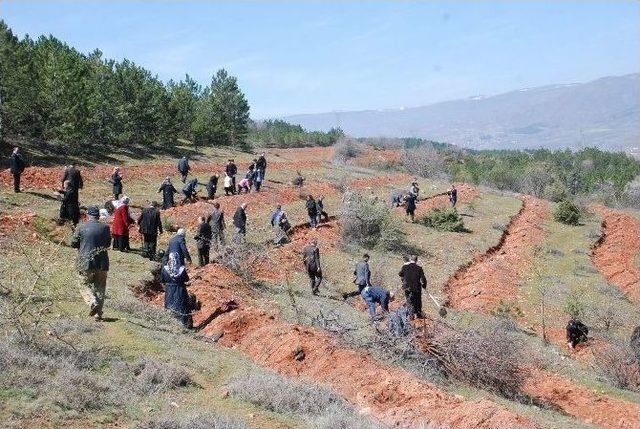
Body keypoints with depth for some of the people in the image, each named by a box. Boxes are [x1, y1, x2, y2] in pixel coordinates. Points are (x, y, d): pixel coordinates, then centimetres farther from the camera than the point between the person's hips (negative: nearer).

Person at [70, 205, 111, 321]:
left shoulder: (81, 227, -6)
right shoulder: (105, 227, 1)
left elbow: (73, 244, 2)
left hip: (86, 263, -2)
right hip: (102, 263, 2)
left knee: (85, 285, 11)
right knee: (100, 288, 10)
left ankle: (93, 302, -15)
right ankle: (98, 313, 7)